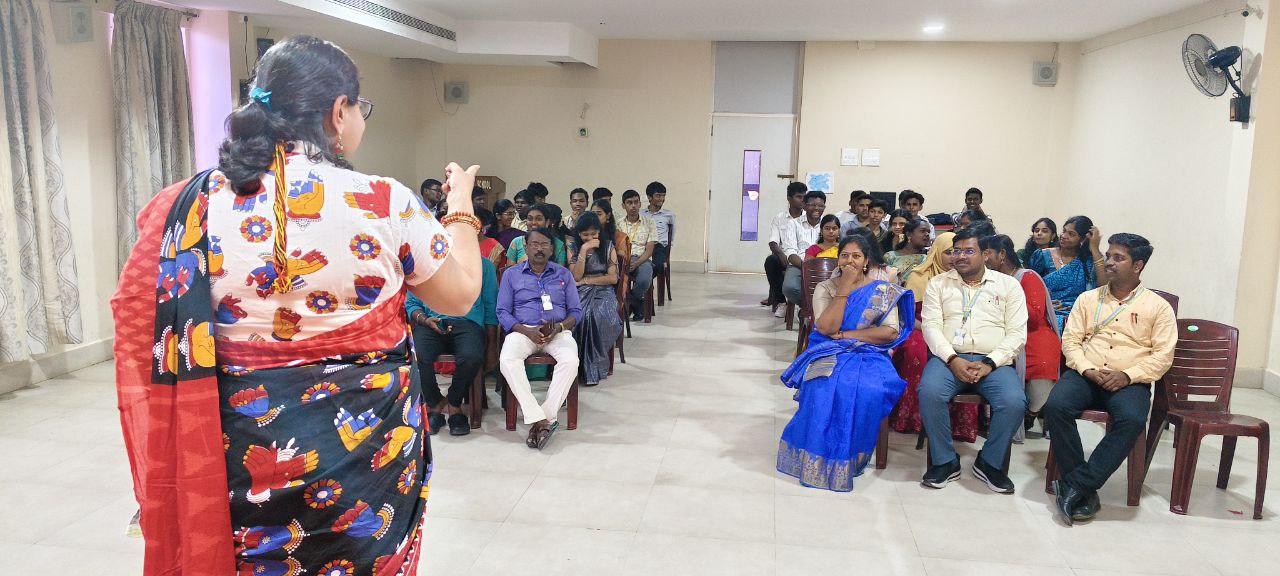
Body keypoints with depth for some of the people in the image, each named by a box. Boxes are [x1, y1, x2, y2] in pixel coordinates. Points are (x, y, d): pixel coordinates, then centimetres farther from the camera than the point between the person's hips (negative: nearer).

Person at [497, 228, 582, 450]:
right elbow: (502, 311, 6)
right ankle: (542, 420, -34)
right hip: (523, 330, 0)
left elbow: (576, 311, 11)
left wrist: (559, 328, -10)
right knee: (507, 360, -34)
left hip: (558, 331, 1)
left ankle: (543, 418, -28)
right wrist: (527, 331, -11)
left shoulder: (564, 274, 17)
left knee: (570, 361, -33)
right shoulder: (512, 274, 14)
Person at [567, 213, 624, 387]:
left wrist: (586, 280, -4)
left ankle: (593, 366, -23)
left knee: (599, 316, -35)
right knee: (581, 316, -35)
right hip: (581, 294, 1)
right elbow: (576, 277, -4)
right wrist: (584, 249, -8)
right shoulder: (573, 248, 9)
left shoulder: (608, 246, 8)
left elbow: (613, 278, 1)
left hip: (603, 292, 0)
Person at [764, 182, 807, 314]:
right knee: (771, 261, -33)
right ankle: (779, 301, -14)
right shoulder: (779, 218, 7)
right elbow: (773, 243, -4)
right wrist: (781, 254, -26)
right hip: (784, 257, 0)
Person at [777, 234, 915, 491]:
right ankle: (819, 458, -24)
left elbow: (891, 332, -6)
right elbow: (826, 328, -9)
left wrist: (845, 335, -10)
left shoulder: (882, 291, 8)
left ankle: (852, 457, -18)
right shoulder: (825, 288, 8)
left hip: (869, 356, 0)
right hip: (829, 355, 0)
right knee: (827, 387, -34)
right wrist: (844, 287, -10)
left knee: (869, 391, -33)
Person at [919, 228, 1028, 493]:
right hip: (948, 357, 0)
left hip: (993, 361, 0)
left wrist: (989, 363, -12)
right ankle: (944, 461, -12)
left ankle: (989, 462, -4)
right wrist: (953, 359, -15)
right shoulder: (938, 284, 14)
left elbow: (1017, 333, 4)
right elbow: (931, 325, 2)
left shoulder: (1008, 285, 13)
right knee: (930, 392, -32)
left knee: (1014, 402, -30)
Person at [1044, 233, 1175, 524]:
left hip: (1129, 381, -2)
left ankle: (1074, 485, -31)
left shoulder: (1158, 306, 9)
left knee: (1132, 419, -36)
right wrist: (1087, 370, -9)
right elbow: (1070, 339, 10)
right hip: (1086, 374, 2)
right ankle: (1085, 490, -24)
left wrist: (1127, 375, -14)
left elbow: (1163, 355, 2)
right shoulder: (1087, 299, 16)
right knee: (1055, 405, -31)